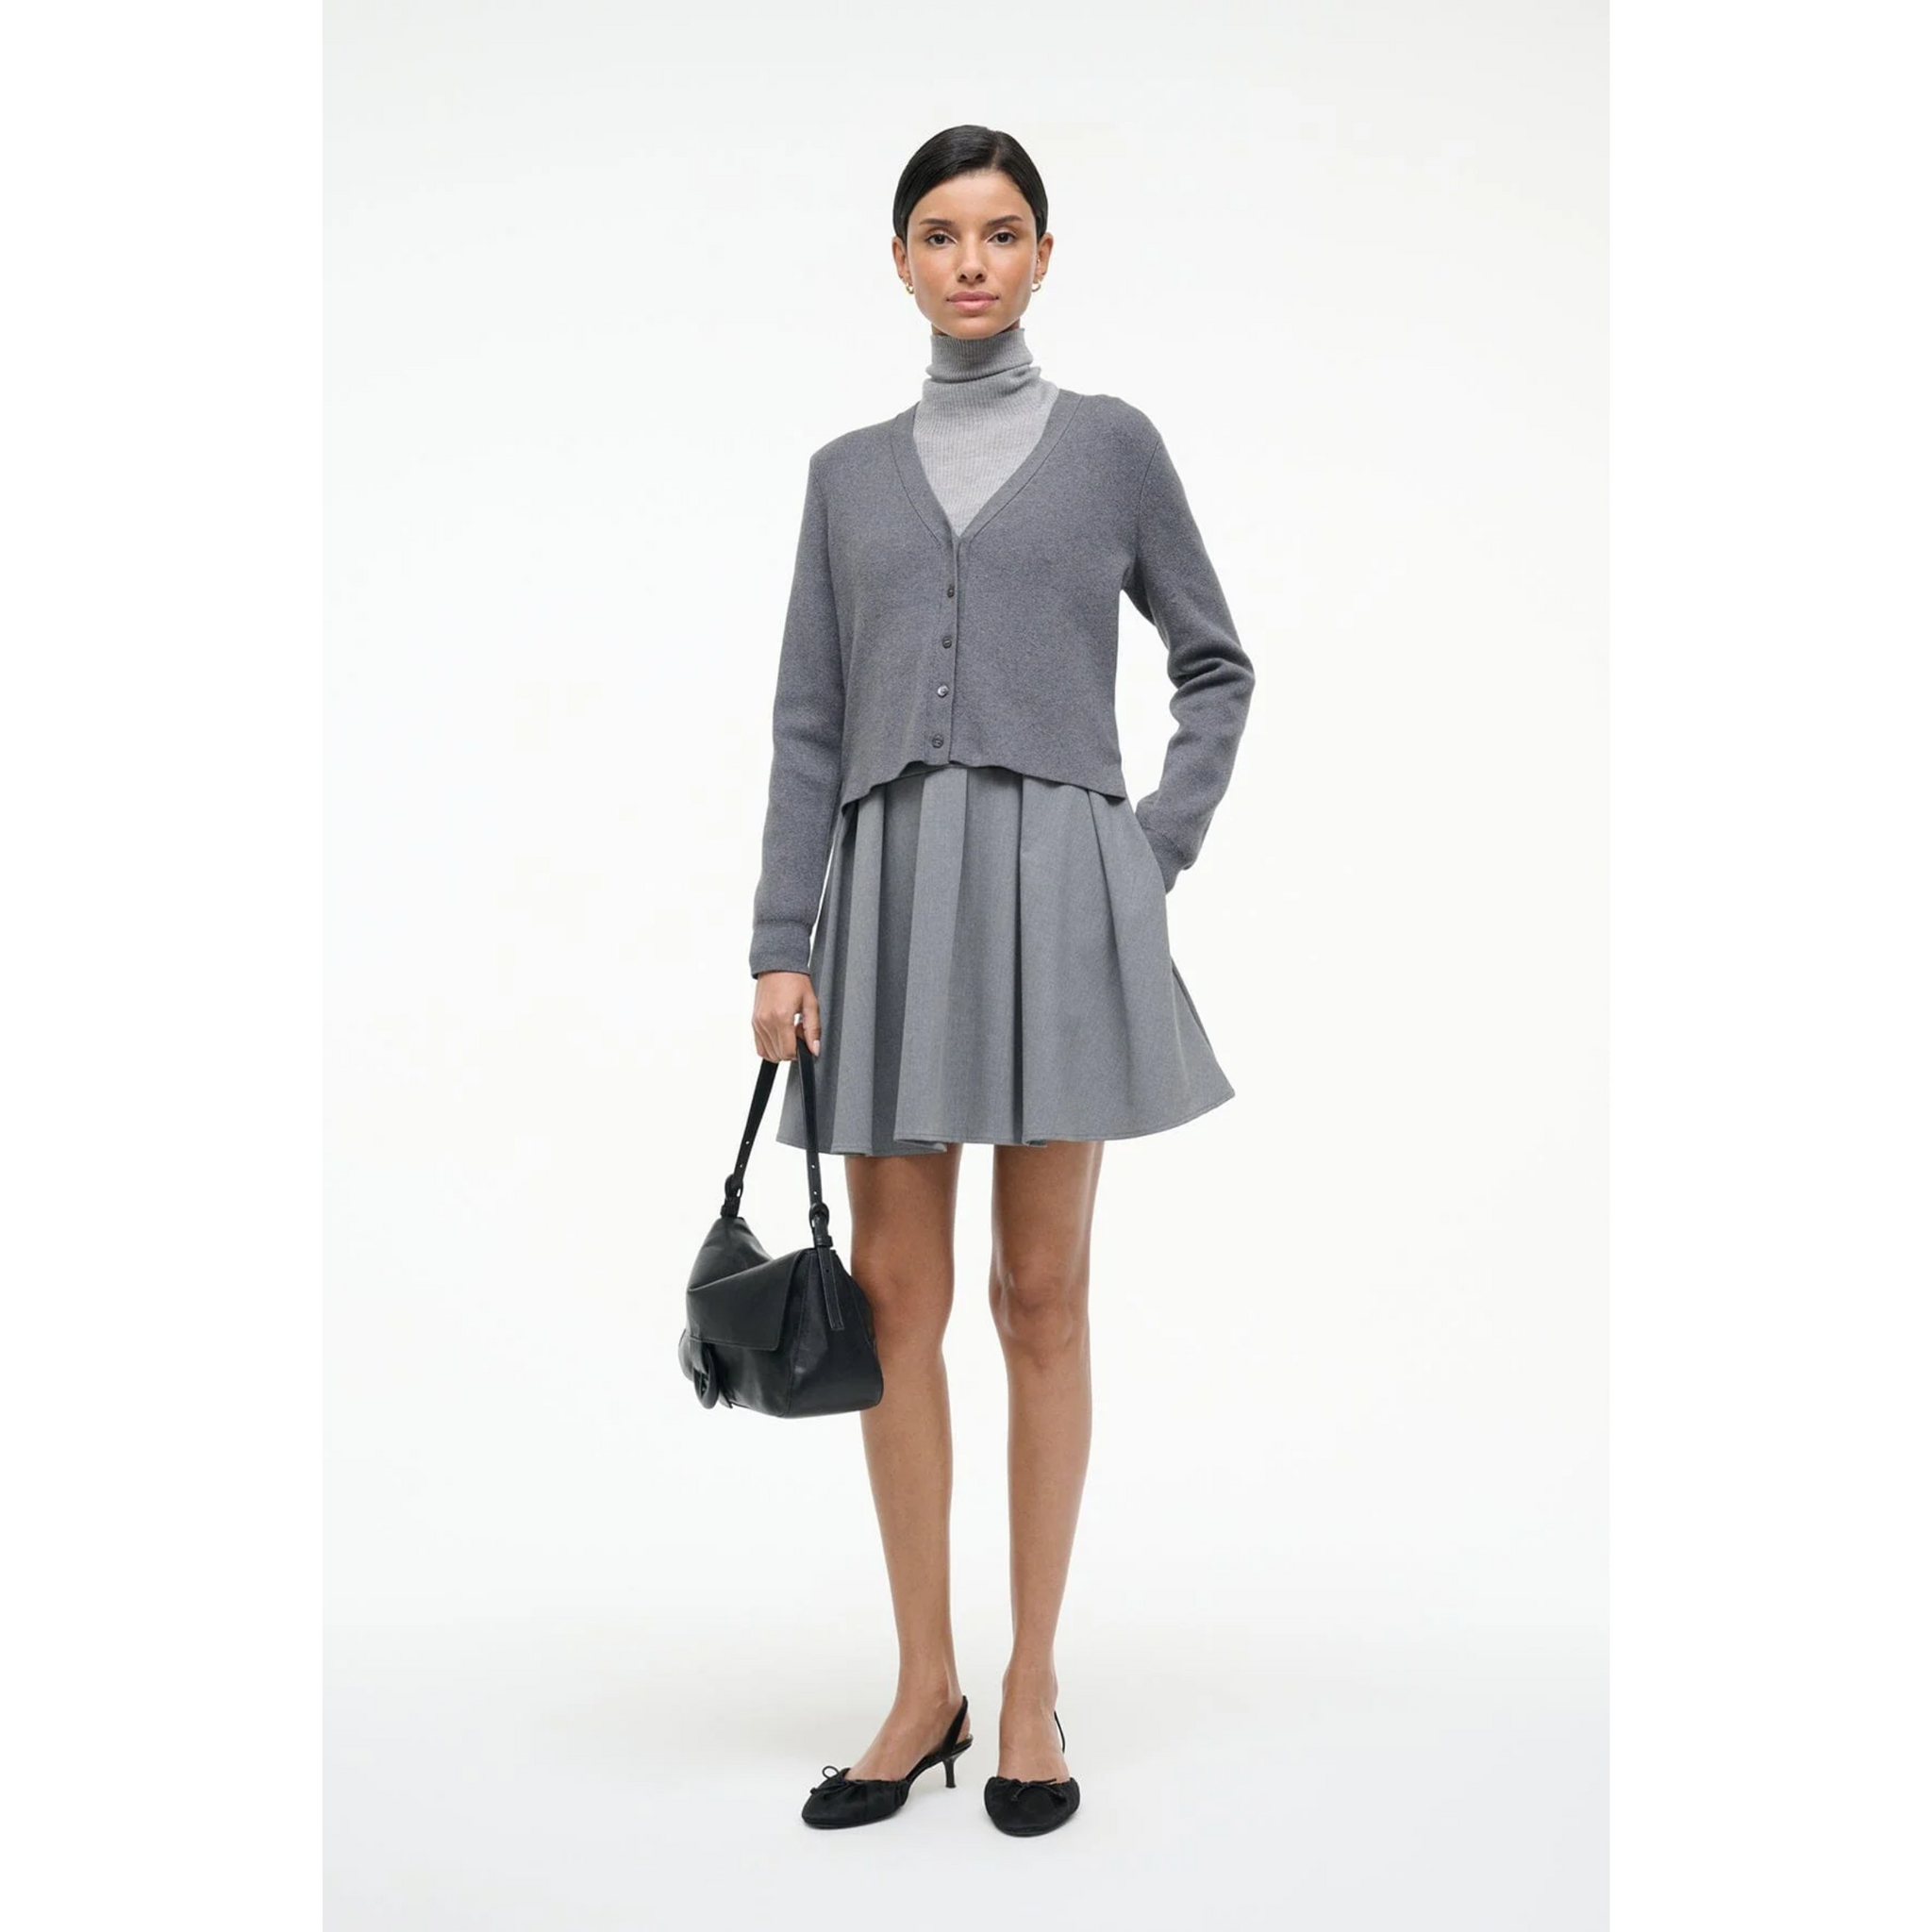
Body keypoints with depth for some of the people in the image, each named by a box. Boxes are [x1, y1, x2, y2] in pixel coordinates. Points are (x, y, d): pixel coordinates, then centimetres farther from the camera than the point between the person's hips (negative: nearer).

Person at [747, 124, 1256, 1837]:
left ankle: (1032, 1689, 15)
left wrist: (1162, 851, 1)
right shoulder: (850, 472, 14)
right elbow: (809, 723, 9)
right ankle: (925, 1687, 16)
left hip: (1056, 889, -2)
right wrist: (781, 945, 1)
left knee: (1042, 1296, 3)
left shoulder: (1112, 444, 9)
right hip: (889, 892, 3)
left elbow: (1217, 668, 14)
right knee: (895, 1296, 3)